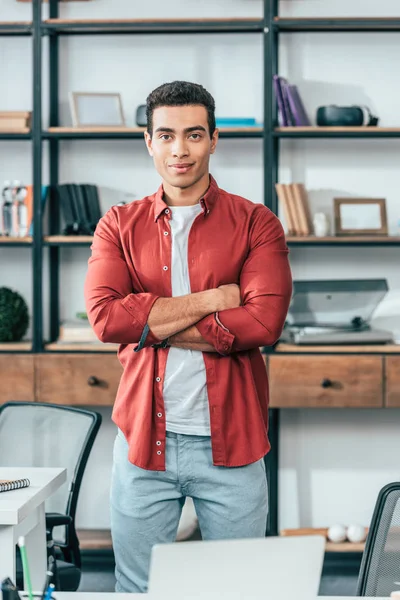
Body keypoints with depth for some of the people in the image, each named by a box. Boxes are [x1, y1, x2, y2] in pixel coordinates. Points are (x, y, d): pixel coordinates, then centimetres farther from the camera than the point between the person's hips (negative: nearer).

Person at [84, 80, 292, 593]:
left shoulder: (256, 224, 2)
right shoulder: (119, 226, 6)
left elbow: (264, 321, -15)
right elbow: (104, 316, -11)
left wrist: (152, 327, -13)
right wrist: (213, 298, -13)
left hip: (230, 443, -1)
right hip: (143, 437, 1)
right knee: (137, 588, 10)